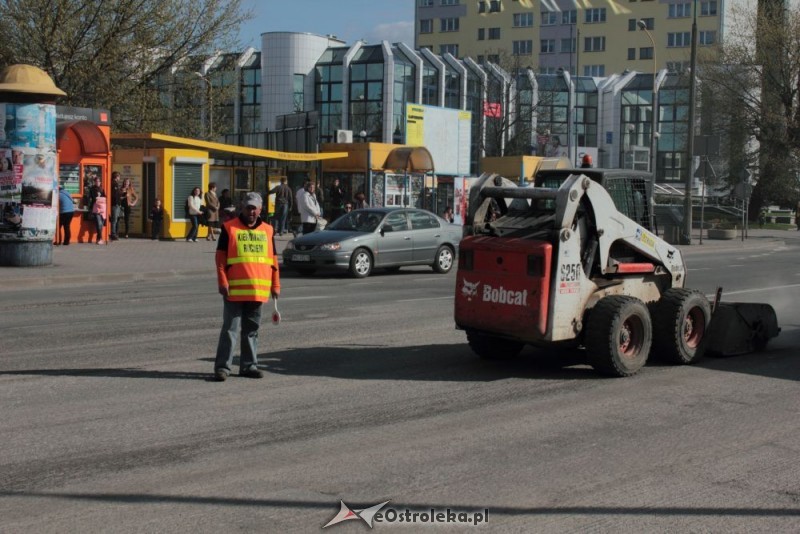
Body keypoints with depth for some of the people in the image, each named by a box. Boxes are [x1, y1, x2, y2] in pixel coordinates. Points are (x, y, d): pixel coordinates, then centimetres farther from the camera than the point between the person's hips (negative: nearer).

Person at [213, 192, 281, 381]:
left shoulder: (267, 230, 13)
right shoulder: (229, 228, 1)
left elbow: (273, 259, 15)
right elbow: (220, 257, -2)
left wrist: (275, 285, 10)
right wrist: (222, 282, -11)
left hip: (258, 290, 4)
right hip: (234, 290, -4)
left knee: (252, 330, 11)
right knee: (230, 328, -5)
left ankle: (249, 365, 19)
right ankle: (222, 366, -2)